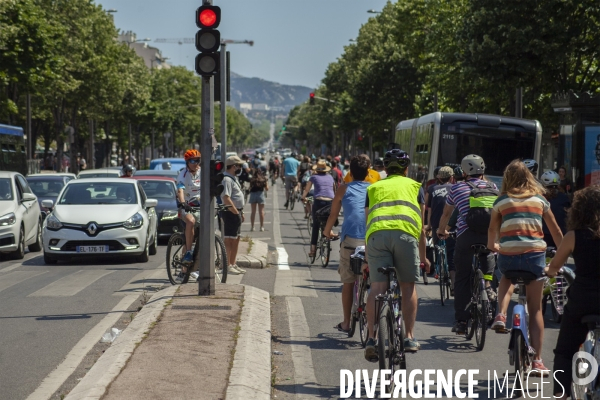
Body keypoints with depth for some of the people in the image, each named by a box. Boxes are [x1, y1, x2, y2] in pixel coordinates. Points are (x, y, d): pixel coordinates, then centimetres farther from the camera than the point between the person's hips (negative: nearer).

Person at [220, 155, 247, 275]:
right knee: (229, 239, -7)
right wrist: (236, 212, -21)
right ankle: (227, 266, -4)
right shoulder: (227, 180, -17)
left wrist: (241, 212, 19)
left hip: (236, 212, 11)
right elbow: (226, 198, -25)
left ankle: (233, 264, 22)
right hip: (230, 213, -11)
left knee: (236, 239, 15)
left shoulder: (233, 179, 17)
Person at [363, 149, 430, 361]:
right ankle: (409, 337, 14)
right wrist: (423, 256, 38)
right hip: (405, 232, -1)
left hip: (377, 234, 1)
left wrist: (367, 257, 38)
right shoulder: (414, 186, 27)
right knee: (408, 285, 13)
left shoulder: (374, 188, 30)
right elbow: (421, 225, 29)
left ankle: (372, 338, -14)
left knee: (377, 287, -3)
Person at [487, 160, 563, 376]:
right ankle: (537, 360, 5)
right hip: (535, 254, 0)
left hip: (508, 255, 0)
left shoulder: (501, 200, 9)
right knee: (535, 309, 9)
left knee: (507, 279, 36)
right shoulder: (540, 199, 13)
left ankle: (501, 315, 9)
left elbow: (492, 230, 18)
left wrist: (492, 246, 39)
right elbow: (556, 231, 16)